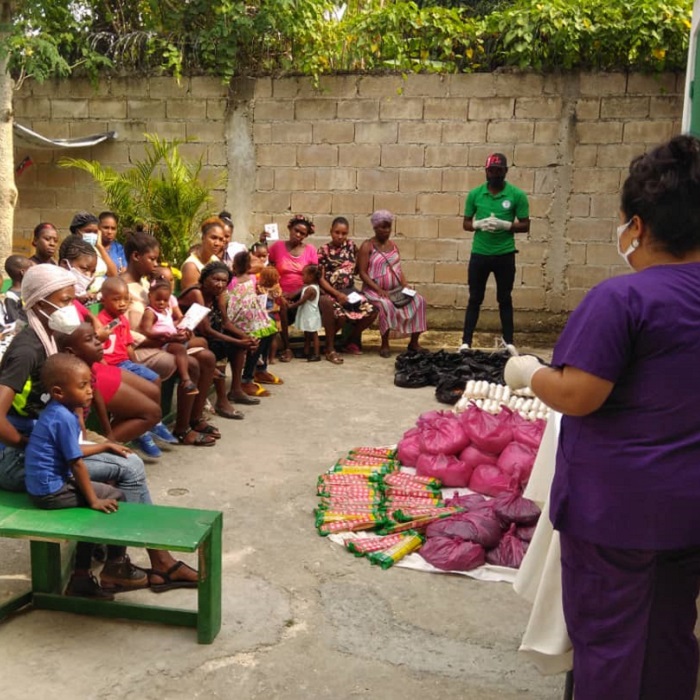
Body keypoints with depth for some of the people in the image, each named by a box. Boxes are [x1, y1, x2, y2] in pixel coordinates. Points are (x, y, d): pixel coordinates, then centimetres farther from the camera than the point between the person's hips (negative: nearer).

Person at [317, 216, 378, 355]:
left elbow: (356, 269, 20)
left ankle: (351, 341, 7)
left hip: (350, 290, 5)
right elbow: (320, 278, -8)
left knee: (371, 312, -16)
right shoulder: (324, 250, -4)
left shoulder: (351, 246, 9)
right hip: (331, 292, -5)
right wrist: (337, 294, -17)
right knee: (341, 316, -33)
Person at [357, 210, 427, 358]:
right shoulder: (367, 246, -5)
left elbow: (398, 269, 15)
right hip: (375, 290, -6)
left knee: (418, 300, -15)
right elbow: (362, 273, -12)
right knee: (386, 304, -37)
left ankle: (414, 342, -9)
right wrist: (379, 290, -22)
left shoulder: (393, 246, 14)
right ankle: (384, 345, -23)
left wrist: (405, 286, -4)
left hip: (396, 289, 6)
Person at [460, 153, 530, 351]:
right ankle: (466, 342, 12)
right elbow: (466, 224, 7)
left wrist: (505, 225, -18)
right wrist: (479, 224, -14)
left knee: (505, 299, 9)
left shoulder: (517, 195, -3)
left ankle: (508, 343, 17)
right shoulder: (474, 194, 2)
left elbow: (525, 225, -1)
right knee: (475, 299, 7)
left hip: (505, 255, -1)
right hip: (479, 254, 1)